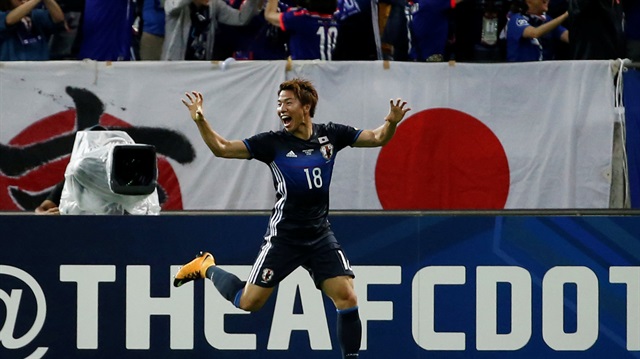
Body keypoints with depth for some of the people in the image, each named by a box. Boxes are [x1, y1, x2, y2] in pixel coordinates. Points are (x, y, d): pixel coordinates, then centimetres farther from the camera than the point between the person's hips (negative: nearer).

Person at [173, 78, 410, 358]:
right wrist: (200, 120, -24)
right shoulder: (273, 142, -9)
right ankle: (206, 267, 27)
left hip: (320, 236, 2)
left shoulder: (330, 135, 0)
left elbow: (376, 138, 7)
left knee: (347, 298, -11)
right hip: (284, 237, -2)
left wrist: (391, 122, -15)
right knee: (248, 302, -1)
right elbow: (221, 148, -10)